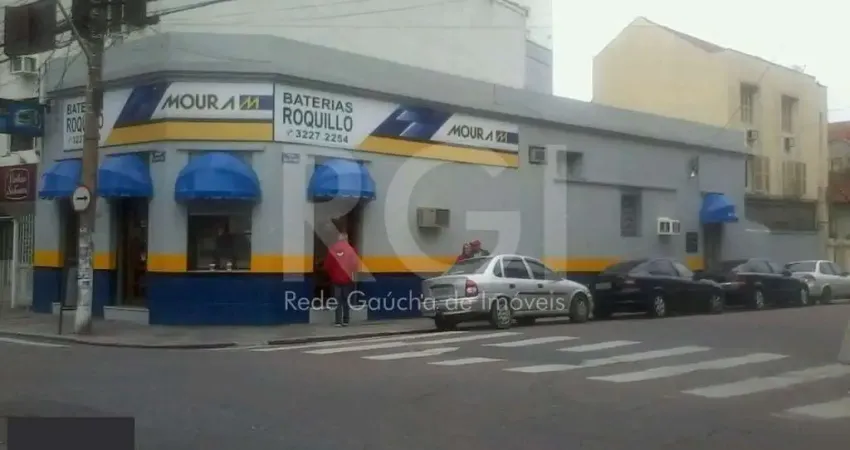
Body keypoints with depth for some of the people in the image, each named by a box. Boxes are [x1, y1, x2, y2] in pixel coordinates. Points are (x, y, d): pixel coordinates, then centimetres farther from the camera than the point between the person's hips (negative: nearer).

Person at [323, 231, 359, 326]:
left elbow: (327, 264, 1)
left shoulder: (331, 249, -2)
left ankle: (338, 321, -2)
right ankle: (345, 321, 6)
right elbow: (355, 264, -8)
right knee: (347, 300, 8)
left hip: (335, 279, 1)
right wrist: (352, 274, 10)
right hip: (347, 279, -1)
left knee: (338, 301, 5)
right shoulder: (350, 249, -7)